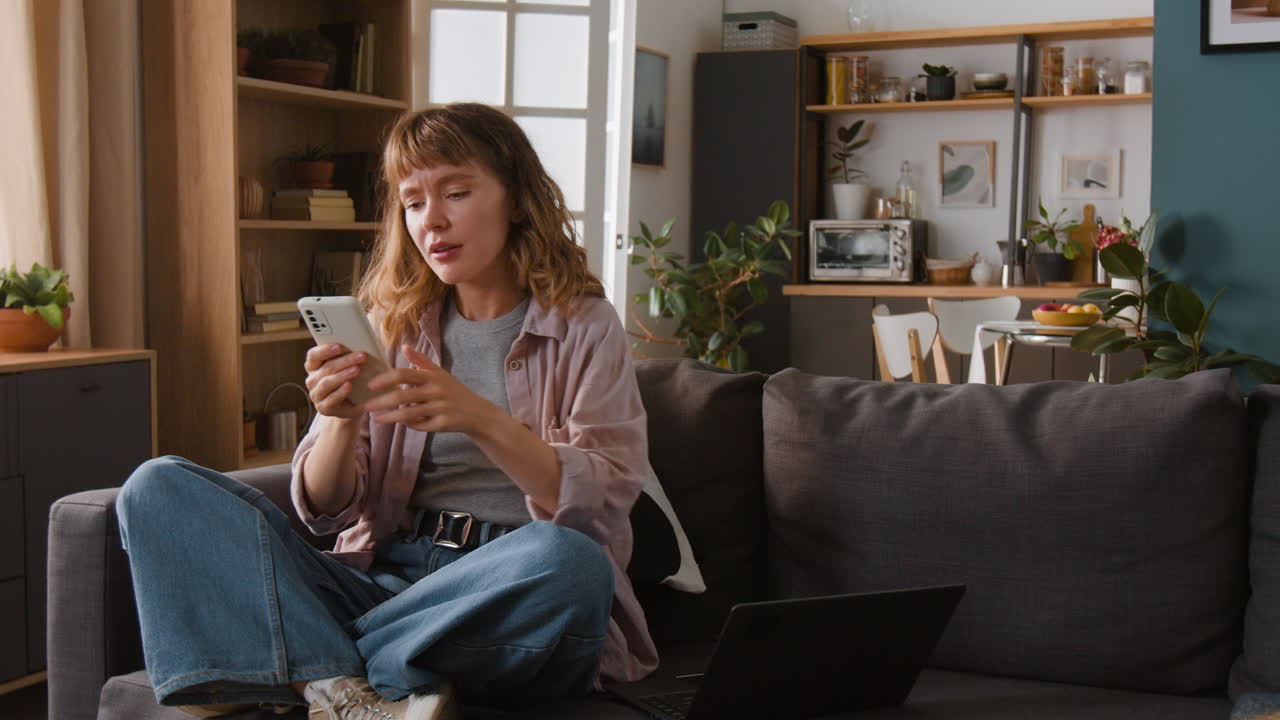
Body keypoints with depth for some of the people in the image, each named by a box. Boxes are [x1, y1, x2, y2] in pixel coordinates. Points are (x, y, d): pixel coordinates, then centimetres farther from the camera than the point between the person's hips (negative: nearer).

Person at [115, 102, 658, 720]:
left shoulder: (583, 327, 5)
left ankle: (312, 670, -20)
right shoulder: (390, 325, 14)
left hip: (514, 599, -3)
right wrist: (341, 420, -13)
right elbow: (324, 510, 9)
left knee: (567, 560, -39)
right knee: (159, 487, -10)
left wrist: (483, 421, -23)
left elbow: (602, 505, -8)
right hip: (379, 581, 4)